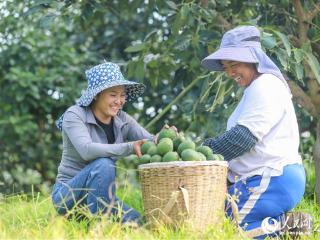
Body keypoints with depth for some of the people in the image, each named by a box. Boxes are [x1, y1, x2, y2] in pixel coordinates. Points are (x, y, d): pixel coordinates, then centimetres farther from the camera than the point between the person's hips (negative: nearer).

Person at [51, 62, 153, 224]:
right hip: (68, 194, -5)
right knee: (103, 164, -32)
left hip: (100, 195, 5)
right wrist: (129, 147, -38)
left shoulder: (122, 120, 2)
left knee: (137, 223, -19)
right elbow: (87, 150, -31)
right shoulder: (75, 115, -14)